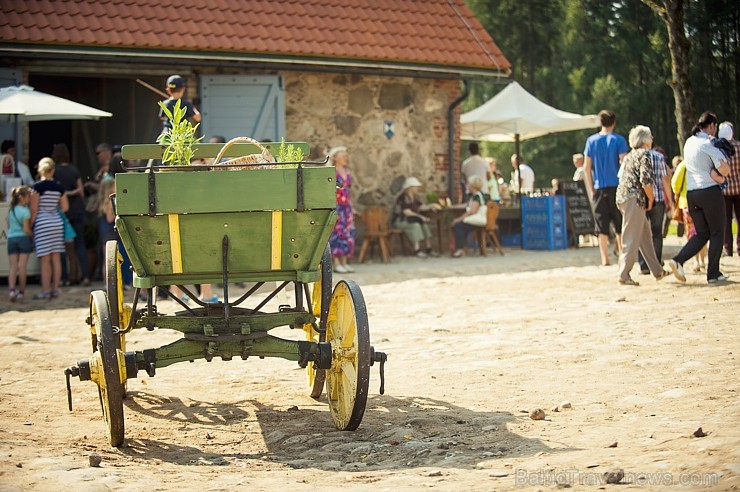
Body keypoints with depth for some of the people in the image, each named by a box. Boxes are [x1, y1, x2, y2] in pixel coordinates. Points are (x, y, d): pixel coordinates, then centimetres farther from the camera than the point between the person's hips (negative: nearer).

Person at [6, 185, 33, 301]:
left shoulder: (10, 210, 8)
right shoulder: (25, 211, -11)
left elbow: (8, 226, 16)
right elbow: (26, 229, -14)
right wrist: (33, 235, 3)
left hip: (11, 239, 5)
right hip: (23, 239, -5)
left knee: (13, 266, 2)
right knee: (22, 266, 2)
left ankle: (11, 289, -15)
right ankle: (21, 291, 8)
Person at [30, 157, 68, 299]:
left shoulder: (37, 186, -10)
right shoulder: (59, 186, 4)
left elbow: (34, 209, -11)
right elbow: (65, 207, 7)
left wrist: (30, 224, -1)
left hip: (42, 223, -5)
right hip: (57, 222, 5)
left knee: (45, 260, -3)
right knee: (56, 258, 8)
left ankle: (46, 291, -2)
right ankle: (55, 289, 11)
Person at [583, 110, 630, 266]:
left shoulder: (591, 141, 5)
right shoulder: (618, 140, -3)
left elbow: (586, 167, 4)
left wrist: (591, 189, 9)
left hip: (599, 188, 2)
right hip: (616, 186, -2)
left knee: (602, 225, 4)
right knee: (620, 225, 9)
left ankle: (605, 258, 0)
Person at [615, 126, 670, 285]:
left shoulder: (628, 156, 21)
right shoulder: (644, 154, -6)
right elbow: (646, 179, -17)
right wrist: (651, 199, -4)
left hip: (623, 197, 9)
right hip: (634, 198, -9)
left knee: (645, 235, 15)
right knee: (632, 239, -8)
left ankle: (657, 271, 21)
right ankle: (624, 275, -11)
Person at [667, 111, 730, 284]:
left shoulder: (689, 142, 11)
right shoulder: (709, 144, -11)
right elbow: (725, 169, -17)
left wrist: (715, 175, -3)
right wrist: (721, 176, 3)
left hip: (691, 193, 7)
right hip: (710, 191, -7)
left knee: (702, 234, 14)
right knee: (717, 233, 6)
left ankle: (678, 260, -6)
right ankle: (713, 274, 4)